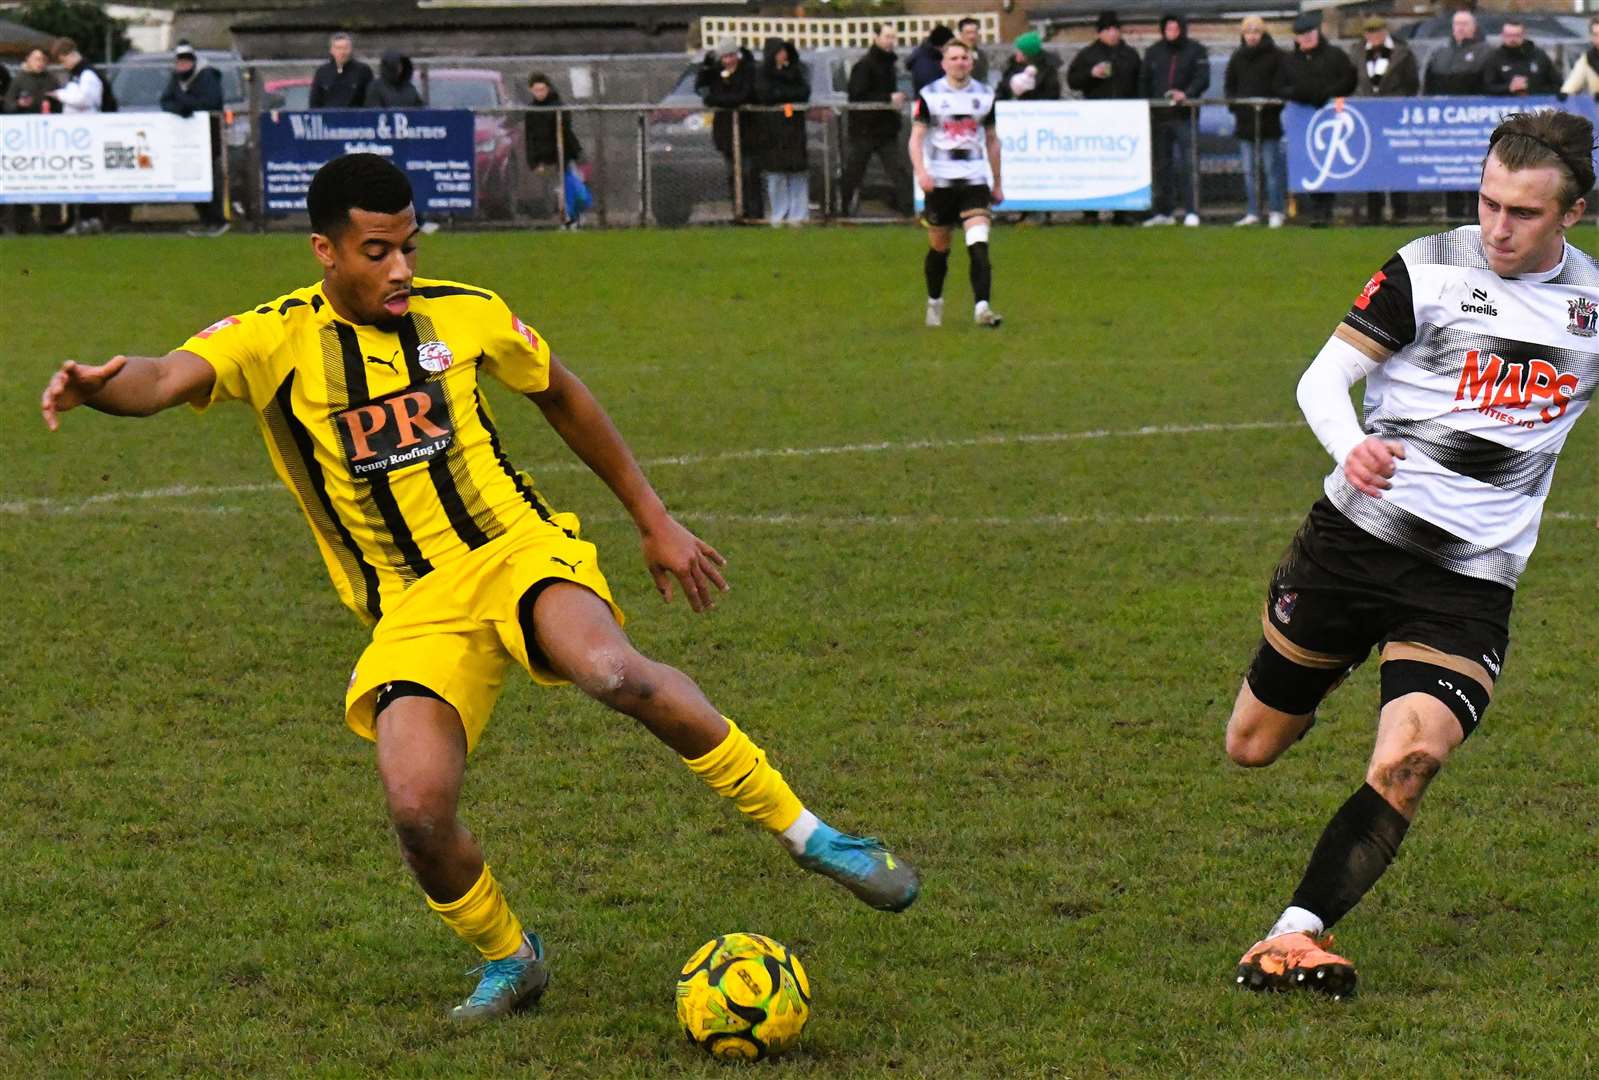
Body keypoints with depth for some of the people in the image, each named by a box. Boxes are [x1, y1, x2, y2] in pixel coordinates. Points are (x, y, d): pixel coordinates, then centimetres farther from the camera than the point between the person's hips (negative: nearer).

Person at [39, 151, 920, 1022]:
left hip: (517, 551, 0)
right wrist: (102, 385, -47)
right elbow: (168, 378, -22)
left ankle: (801, 830, -18)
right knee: (416, 808, -24)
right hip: (412, 611, 0)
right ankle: (508, 960, 8)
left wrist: (655, 521, 24)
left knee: (612, 670, -34)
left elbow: (561, 396, 21)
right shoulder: (277, 338, -4)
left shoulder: (466, 316, 4)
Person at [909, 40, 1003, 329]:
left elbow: (992, 141, 17)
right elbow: (916, 137, -5)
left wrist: (997, 183, 19)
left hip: (974, 178, 1)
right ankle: (934, 303, 31)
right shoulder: (929, 95, -1)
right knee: (939, 248, 10)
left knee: (979, 245, -17)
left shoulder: (984, 95, 8)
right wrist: (920, 171, -21)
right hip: (939, 181, -1)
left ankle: (982, 308, -24)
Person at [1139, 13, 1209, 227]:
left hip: (1185, 115, -4)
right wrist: (1145, 110, 5)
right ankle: (1164, 212, 14)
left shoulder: (1196, 51, 1)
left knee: (1188, 165, -9)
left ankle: (1191, 212, -9)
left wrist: (1186, 93, -25)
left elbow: (1202, 79, -8)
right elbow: (1144, 82, 14)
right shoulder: (1153, 52, 12)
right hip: (1159, 115, 4)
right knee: (1162, 165, 8)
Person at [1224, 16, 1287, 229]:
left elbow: (1282, 87, -4)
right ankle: (1252, 213, 11)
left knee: (1271, 169, -3)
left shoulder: (1275, 56, -1)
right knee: (1249, 171, 7)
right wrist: (1235, 105, 1)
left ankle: (1275, 213, 1)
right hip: (1244, 122, 4)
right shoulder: (1237, 57, 12)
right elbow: (1229, 86, 17)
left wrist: (1269, 107, -14)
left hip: (1269, 122, -4)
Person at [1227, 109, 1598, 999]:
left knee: (1409, 761, -23)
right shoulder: (1427, 269, -5)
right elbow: (1326, 375, -8)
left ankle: (1299, 934, -17)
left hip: (1473, 579, 0)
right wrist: (1350, 445, -28)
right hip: (1358, 532, 0)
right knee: (1253, 747, 11)